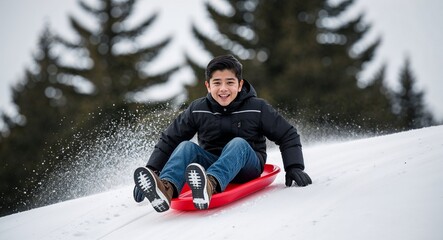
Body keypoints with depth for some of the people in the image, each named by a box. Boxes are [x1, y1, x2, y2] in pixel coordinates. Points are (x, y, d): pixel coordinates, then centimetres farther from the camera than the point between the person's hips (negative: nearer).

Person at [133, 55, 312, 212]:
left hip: (247, 166, -2)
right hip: (211, 163, 2)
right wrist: (151, 170, -6)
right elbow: (169, 140, 5)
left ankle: (210, 184, -66)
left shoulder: (257, 108, -3)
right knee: (186, 147, -24)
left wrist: (294, 167, -10)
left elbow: (287, 136, 2)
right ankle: (167, 188, -58)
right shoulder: (197, 110, 2)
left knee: (238, 144, -33)